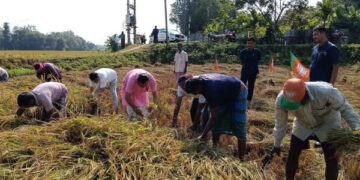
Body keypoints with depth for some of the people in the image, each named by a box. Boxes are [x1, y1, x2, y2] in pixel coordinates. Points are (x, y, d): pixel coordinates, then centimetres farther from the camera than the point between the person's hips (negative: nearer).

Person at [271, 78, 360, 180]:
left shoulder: (325, 91, -40)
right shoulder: (281, 99, -31)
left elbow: (344, 107, -20)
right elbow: (280, 123, -12)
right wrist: (277, 144, 1)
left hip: (327, 124, -2)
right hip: (303, 125, 2)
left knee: (331, 160, 2)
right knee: (292, 155, 2)